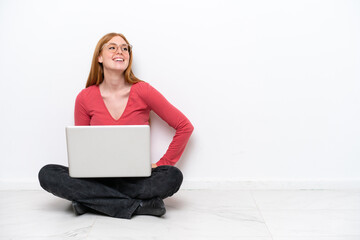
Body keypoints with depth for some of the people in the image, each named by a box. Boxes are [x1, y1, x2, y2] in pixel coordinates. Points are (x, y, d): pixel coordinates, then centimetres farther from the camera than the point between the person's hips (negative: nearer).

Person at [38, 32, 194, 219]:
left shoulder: (142, 91, -5)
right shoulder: (85, 98, 1)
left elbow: (185, 126, -2)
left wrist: (162, 164, -5)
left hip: (136, 178, -2)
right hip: (98, 177, 2)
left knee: (173, 176, -31)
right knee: (47, 174, -23)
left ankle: (90, 200, -21)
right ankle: (140, 205, -24)